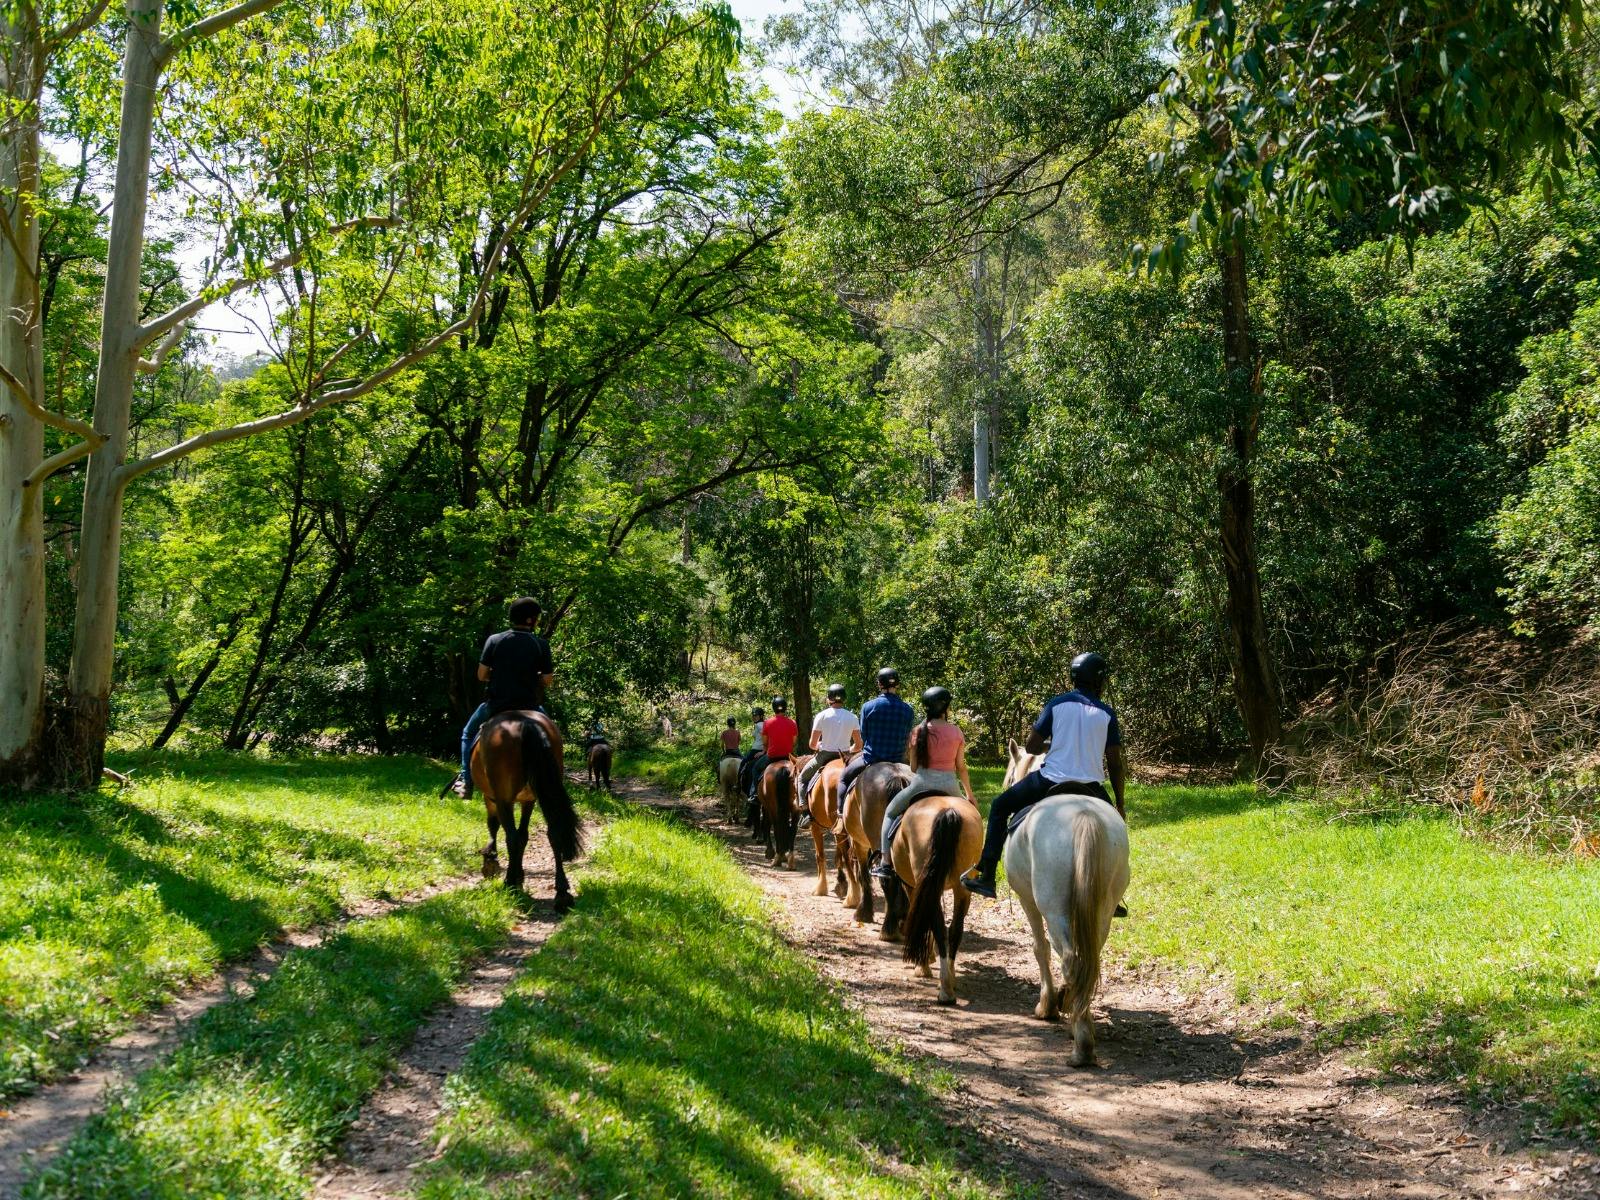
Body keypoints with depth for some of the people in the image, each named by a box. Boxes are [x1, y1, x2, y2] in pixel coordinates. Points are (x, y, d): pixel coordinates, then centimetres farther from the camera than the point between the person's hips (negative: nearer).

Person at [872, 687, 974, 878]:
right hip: (949, 785, 1)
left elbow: (913, 767, 2)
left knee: (890, 813, 20)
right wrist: (969, 795, 12)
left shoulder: (919, 731, -2)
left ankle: (885, 862, 6)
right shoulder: (956, 731, -1)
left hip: (922, 783, -1)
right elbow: (961, 767, 2)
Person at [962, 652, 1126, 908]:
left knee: (1000, 806, 20)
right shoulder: (1106, 713, 3)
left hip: (1050, 781, -1)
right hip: (1091, 788, 1)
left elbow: (1031, 746, 0)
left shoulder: (1057, 703, 0)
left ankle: (985, 876, 13)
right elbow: (1115, 764, 2)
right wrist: (1120, 805, 10)